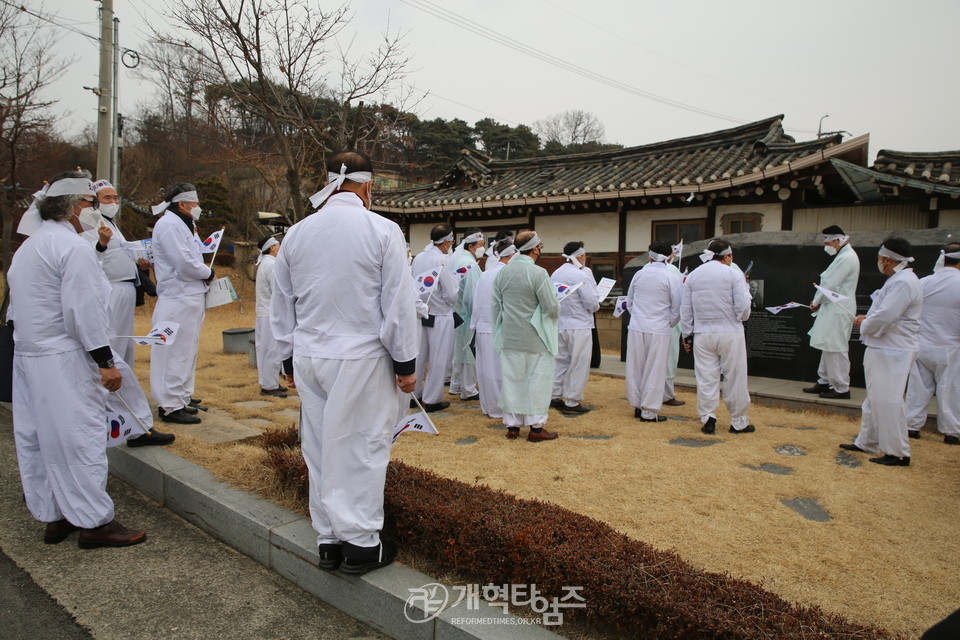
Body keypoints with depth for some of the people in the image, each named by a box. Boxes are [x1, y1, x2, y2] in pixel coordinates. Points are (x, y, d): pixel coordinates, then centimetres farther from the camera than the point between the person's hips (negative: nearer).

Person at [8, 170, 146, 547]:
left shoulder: (29, 246, 17)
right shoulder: (73, 247, -14)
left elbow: (17, 306, 20)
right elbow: (83, 310, -20)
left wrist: (30, 339, 23)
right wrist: (105, 361, -17)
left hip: (27, 355, 10)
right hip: (63, 360, -10)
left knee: (38, 438, 13)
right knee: (79, 437, -4)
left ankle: (54, 516, 24)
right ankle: (93, 521, 4)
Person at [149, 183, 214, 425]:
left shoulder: (178, 224, 20)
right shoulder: (170, 225, -14)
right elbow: (185, 264, -21)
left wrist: (203, 274, 3)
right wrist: (208, 273, -6)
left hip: (189, 298, 11)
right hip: (178, 299, -11)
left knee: (186, 352, 17)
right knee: (176, 354, -5)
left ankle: (181, 398, 28)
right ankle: (171, 406, 2)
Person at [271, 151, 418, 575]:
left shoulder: (297, 233, 7)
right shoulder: (382, 231, -8)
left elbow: (282, 304, 12)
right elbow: (398, 302, -9)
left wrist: (292, 356, 21)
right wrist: (405, 363, -2)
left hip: (308, 358, 5)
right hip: (361, 359, -5)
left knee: (320, 448, 12)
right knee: (361, 448, 4)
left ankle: (329, 540, 24)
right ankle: (361, 543, 14)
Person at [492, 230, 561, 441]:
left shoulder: (502, 272, 3)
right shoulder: (538, 273, -15)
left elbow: (494, 306, 9)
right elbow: (552, 307, -13)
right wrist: (555, 313, 10)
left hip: (509, 337, 5)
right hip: (534, 339, -5)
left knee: (511, 380, 10)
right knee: (538, 380, 5)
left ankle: (512, 425, 18)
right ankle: (535, 427, 10)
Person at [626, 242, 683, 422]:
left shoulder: (639, 274, 6)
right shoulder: (672, 277, -7)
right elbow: (677, 308, -5)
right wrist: (670, 324, 11)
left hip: (636, 328, 4)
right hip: (659, 330, -4)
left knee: (635, 367, 12)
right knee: (654, 370, 4)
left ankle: (637, 406, 23)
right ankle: (649, 412, 8)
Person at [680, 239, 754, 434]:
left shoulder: (693, 275, 7)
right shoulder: (733, 274, -6)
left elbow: (685, 309, 9)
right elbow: (742, 307, -9)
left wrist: (687, 335, 15)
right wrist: (742, 318, 13)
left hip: (702, 335, 3)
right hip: (730, 333, -3)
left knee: (706, 378, 7)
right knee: (734, 378, 6)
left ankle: (707, 419, 8)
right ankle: (738, 422, 15)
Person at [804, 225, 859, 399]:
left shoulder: (846, 258, -16)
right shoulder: (844, 256, 16)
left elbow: (830, 284, -17)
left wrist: (816, 302, -6)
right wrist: (819, 302, 7)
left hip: (838, 311, -10)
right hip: (833, 309, 10)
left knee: (836, 349, -4)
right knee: (828, 347, 16)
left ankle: (841, 389, 3)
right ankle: (824, 382, 25)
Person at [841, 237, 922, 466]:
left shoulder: (903, 282, -19)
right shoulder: (898, 279, 15)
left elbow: (884, 317, -25)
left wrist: (864, 324, -7)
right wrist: (867, 319, 7)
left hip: (892, 353, -11)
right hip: (883, 350, 11)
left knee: (887, 401, -6)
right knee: (875, 399, 18)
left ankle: (898, 453, 3)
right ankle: (866, 442, 30)